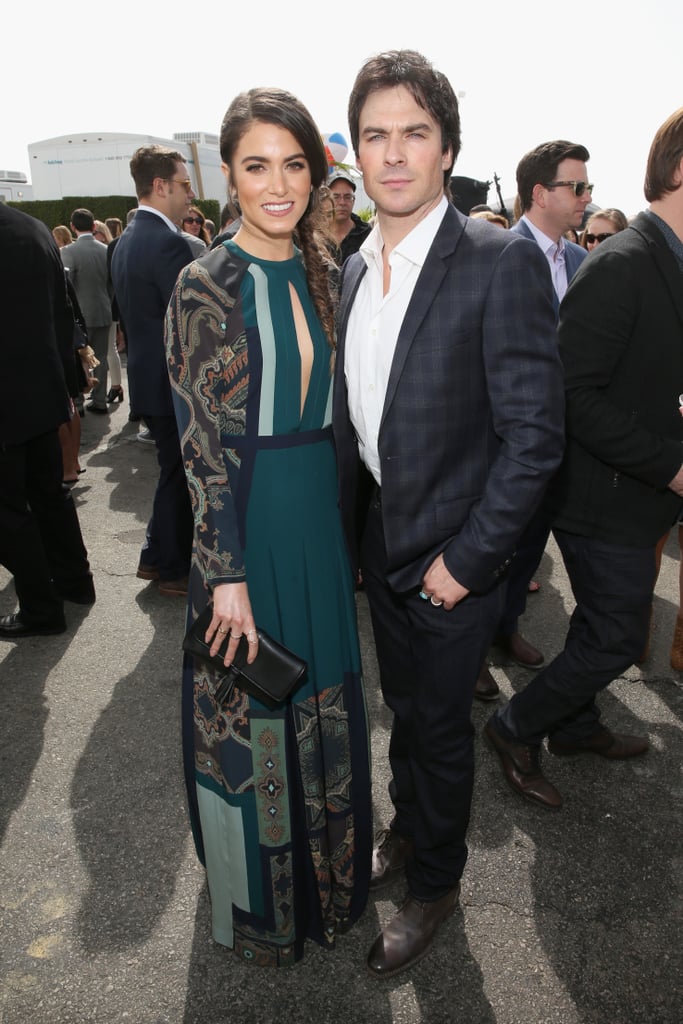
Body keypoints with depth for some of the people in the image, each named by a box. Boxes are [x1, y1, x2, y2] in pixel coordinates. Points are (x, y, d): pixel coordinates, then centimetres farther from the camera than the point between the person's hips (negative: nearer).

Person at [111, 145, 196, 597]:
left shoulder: (127, 239, 11)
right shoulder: (169, 243, -19)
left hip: (148, 374, 9)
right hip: (175, 383, -9)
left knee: (174, 471, 20)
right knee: (180, 475, 4)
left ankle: (156, 556, 32)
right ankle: (176, 570, 19)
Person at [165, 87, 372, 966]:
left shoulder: (322, 275, 6)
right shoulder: (204, 286, -11)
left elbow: (332, 407, 11)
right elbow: (199, 441, -13)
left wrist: (339, 514, 11)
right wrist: (226, 574, -15)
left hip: (322, 513, 6)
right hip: (245, 521, -5)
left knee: (324, 698, 20)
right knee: (249, 709, 12)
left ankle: (329, 866, 48)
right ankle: (261, 901, 40)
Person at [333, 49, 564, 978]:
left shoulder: (503, 262, -17)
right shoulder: (357, 269, 5)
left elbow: (534, 434, -18)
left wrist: (464, 560, -17)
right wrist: (346, 523, 9)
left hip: (453, 557, -6)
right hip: (380, 541, 6)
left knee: (438, 723, 12)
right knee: (403, 704, 23)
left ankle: (435, 881, 39)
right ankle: (408, 829, 50)